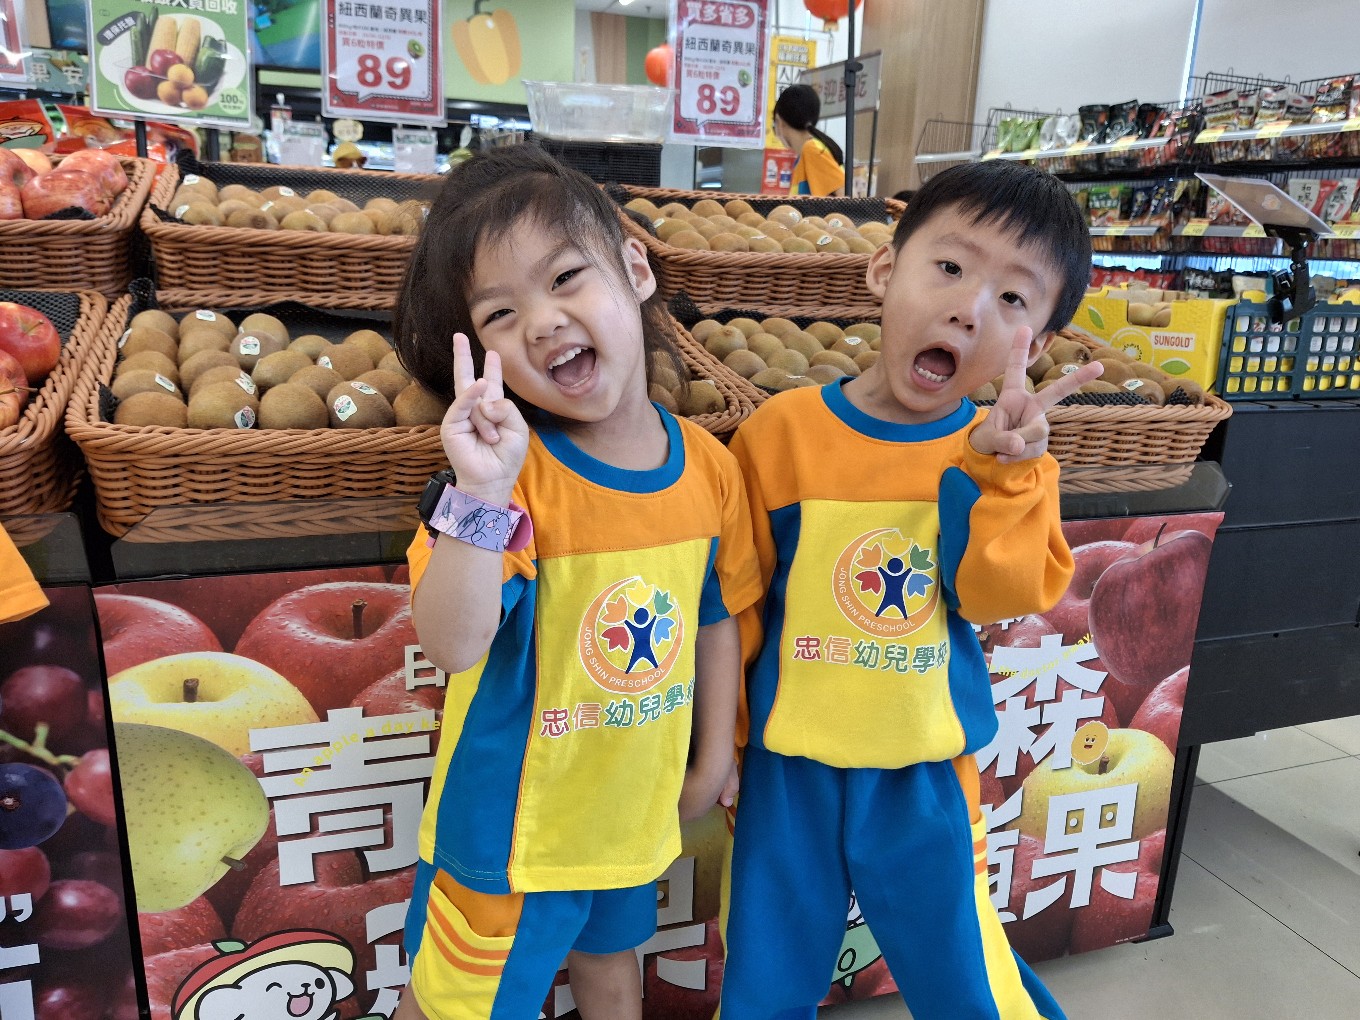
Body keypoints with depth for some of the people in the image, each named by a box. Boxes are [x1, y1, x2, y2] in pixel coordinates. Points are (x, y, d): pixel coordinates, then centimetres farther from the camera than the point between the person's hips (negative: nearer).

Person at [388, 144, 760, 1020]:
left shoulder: (708, 465, -12)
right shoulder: (514, 469, -25)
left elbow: (719, 615, 1)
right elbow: (453, 644, -35)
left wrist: (716, 754, 8)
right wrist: (481, 494, -47)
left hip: (637, 804, 4)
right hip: (510, 816, -3)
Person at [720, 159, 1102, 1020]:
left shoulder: (1006, 455, -5)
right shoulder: (782, 431, -11)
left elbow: (1000, 595, -16)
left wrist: (996, 468, -26)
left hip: (926, 773, 1)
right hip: (788, 767, 0)